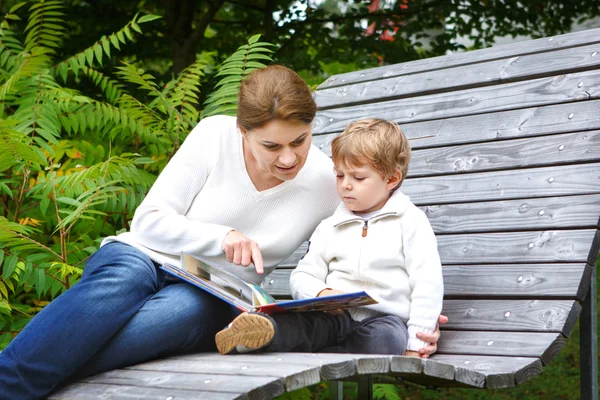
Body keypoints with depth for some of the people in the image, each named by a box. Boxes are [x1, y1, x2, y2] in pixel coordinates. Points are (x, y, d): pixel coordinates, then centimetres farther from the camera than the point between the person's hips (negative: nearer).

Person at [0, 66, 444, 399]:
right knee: (122, 279, -39)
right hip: (138, 259, 0)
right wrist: (223, 237, -18)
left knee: (186, 309, -38)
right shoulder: (215, 135, -6)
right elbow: (148, 221, -4)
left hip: (214, 300, 1)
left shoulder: (327, 183, -2)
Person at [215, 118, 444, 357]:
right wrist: (321, 294, -9)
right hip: (337, 317, 3)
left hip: (384, 320, -3)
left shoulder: (411, 222, 7)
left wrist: (416, 344, -11)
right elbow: (302, 277, 16)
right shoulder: (330, 227, 21)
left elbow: (428, 285, -1)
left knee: (387, 336, -37)